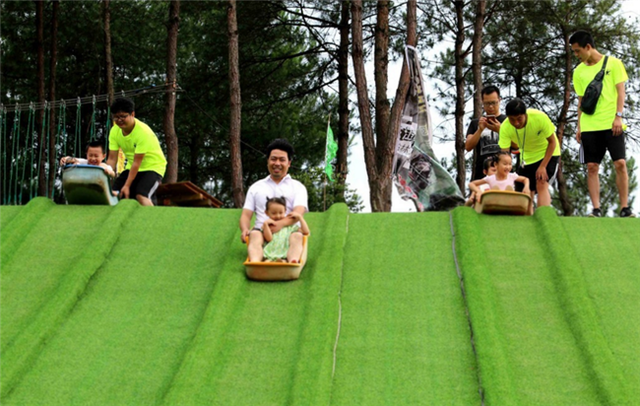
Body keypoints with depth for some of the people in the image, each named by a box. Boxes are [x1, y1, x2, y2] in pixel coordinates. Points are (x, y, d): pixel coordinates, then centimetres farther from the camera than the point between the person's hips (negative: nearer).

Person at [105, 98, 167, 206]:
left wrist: (127, 186, -27)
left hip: (153, 167, -7)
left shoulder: (143, 131, -26)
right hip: (132, 167, 7)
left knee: (141, 195, -30)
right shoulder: (115, 131, -6)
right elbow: (112, 159, -7)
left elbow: (137, 162, -26)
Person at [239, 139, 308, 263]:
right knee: (254, 235, -36)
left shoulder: (298, 187, 19)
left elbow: (299, 213, 0)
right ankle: (255, 264, -65)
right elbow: (246, 214, 18)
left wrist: (282, 223, -25)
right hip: (262, 231, 1)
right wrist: (245, 230, -10)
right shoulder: (256, 187, 26)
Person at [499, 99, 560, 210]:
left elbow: (552, 142, -19)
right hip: (527, 157, 3)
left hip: (547, 153, -3)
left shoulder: (540, 117, -32)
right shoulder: (505, 128, -26)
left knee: (542, 185, -21)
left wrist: (543, 166, -24)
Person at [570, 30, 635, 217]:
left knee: (620, 164, -8)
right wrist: (579, 127, 7)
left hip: (611, 124, -3)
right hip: (589, 126, 3)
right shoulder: (579, 71, 12)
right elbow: (581, 100, 14)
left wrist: (618, 116, -12)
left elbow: (621, 91, -1)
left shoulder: (613, 63, 2)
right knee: (592, 167, -3)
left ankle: (624, 208, -3)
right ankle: (596, 209, -2)